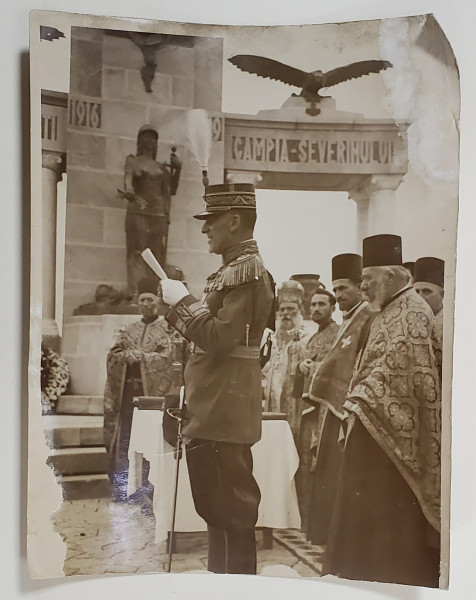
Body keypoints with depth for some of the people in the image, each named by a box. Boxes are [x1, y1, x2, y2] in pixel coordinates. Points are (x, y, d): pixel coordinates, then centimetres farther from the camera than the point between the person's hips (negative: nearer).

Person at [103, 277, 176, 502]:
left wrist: (132, 354, -8)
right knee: (121, 441, 2)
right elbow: (113, 357, 8)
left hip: (152, 392, -4)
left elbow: (166, 358, -10)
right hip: (126, 392, 4)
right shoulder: (129, 331, 18)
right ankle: (119, 492, 11)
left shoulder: (167, 329, 4)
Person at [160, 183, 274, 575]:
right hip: (216, 408, 11)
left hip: (225, 410, -11)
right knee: (218, 505, 19)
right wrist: (179, 304, 7)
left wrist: (183, 301, -12)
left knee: (233, 506, 0)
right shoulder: (233, 268, 17)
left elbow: (220, 336, -23)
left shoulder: (246, 270, -15)